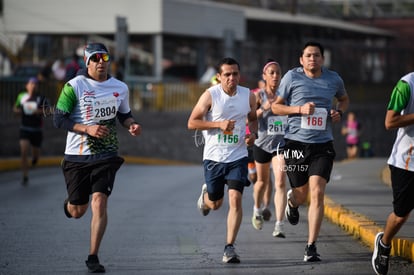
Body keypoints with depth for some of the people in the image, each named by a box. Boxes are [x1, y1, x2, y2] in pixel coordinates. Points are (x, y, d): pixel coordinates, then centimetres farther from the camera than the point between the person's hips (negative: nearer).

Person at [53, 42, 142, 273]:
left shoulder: (120, 88, 5)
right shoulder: (75, 86, -7)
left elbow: (124, 114, 22)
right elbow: (59, 120, -8)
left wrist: (132, 125, -1)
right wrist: (87, 129, -20)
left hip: (106, 156, 1)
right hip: (77, 156, -1)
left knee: (99, 202, -15)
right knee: (77, 212, 6)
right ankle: (69, 203, 46)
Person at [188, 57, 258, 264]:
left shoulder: (248, 96, 1)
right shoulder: (210, 95, -9)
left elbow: (253, 118, 20)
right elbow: (192, 123, -9)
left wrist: (253, 133, -2)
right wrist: (218, 124, -21)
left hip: (238, 157, 1)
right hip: (214, 157, -1)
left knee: (235, 199, -14)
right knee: (215, 204, 12)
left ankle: (230, 247, -10)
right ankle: (206, 194, 51)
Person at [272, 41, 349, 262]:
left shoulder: (333, 79, 5)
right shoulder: (292, 77, -2)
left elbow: (344, 98, 26)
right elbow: (275, 106, 4)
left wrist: (339, 112, 4)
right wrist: (300, 109, -13)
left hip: (322, 145, 1)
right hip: (296, 142, 0)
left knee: (317, 193, -13)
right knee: (301, 194, 10)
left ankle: (311, 247, -9)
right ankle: (292, 202, 51)